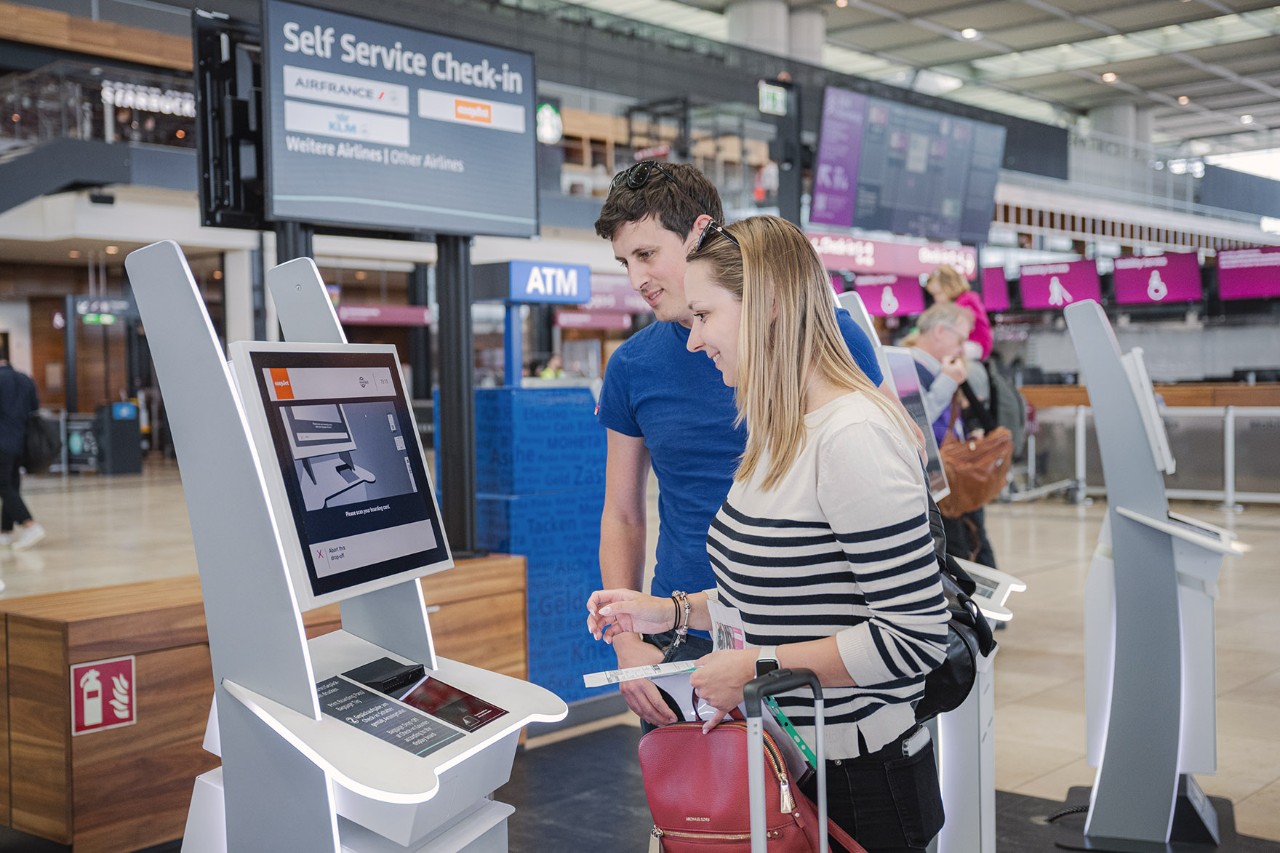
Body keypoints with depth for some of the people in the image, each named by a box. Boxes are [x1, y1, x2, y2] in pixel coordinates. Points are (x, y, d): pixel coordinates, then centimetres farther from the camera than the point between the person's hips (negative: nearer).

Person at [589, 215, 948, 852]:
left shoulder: (854, 437, -23)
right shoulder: (781, 433, 9)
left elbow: (913, 636, -24)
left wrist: (757, 668, -21)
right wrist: (669, 612, 8)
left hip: (857, 785, -9)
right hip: (781, 761, 9)